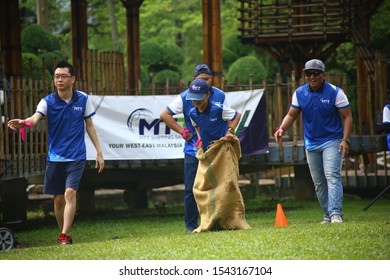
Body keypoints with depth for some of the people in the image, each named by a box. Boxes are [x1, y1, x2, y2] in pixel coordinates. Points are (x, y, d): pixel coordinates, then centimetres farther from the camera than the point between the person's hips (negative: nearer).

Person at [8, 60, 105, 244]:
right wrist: (23, 123, -48)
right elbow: (35, 117, -24)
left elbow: (89, 125, 9)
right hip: (55, 158, 1)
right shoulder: (48, 101, -5)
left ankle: (64, 237, -19)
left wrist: (99, 152, 7)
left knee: (70, 193, -17)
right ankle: (63, 233, 25)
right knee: (58, 199, 6)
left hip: (76, 157, -1)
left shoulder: (83, 99, -1)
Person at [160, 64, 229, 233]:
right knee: (191, 189, -3)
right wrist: (183, 132, -3)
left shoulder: (220, 96, 4)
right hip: (193, 150, -2)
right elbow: (164, 115, 1)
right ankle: (190, 225, 4)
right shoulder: (185, 97, -3)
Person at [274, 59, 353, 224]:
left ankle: (336, 213, -27)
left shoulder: (335, 92, -8)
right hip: (311, 143, 5)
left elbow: (347, 116, -7)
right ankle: (327, 215, 15)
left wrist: (345, 139, -17)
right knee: (318, 182, 7)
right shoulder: (300, 93, 3)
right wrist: (282, 128, -11)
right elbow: (291, 115, 9)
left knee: (332, 176, -19)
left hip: (332, 141, -5)